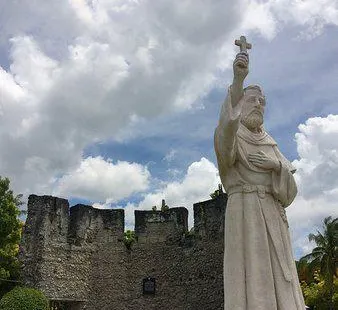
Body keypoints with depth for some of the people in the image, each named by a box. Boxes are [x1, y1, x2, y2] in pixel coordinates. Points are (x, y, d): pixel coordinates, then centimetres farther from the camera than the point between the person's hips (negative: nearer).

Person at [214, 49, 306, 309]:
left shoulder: (270, 145, 23)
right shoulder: (232, 137, 6)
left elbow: (290, 188, 15)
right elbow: (227, 123, -22)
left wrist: (277, 166, -6)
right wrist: (238, 80, -34)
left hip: (273, 217, 6)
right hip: (245, 212, -6)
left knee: (278, 281, 1)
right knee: (252, 278, -13)